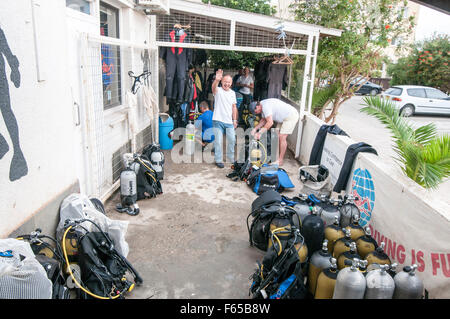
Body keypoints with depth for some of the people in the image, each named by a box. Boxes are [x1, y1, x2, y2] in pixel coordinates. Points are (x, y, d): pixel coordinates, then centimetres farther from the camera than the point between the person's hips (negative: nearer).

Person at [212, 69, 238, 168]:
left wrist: (235, 120, 13)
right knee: (218, 141, -2)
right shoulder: (218, 90, -4)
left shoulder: (232, 93, 12)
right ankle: (218, 160, 11)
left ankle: (231, 158, 29)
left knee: (232, 140, 10)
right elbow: (213, 87, -29)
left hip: (229, 122, 5)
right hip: (218, 120, -5)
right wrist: (216, 80, -51)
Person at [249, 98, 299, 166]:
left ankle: (280, 161, -7)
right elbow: (263, 120, 17)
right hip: (284, 117, 11)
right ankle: (276, 156, 17)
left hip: (291, 116, -11)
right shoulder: (262, 106, 7)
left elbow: (270, 122, -31)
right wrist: (255, 129, 7)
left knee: (282, 137, -12)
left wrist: (260, 133, -27)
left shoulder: (265, 107, -26)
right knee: (278, 136, 9)